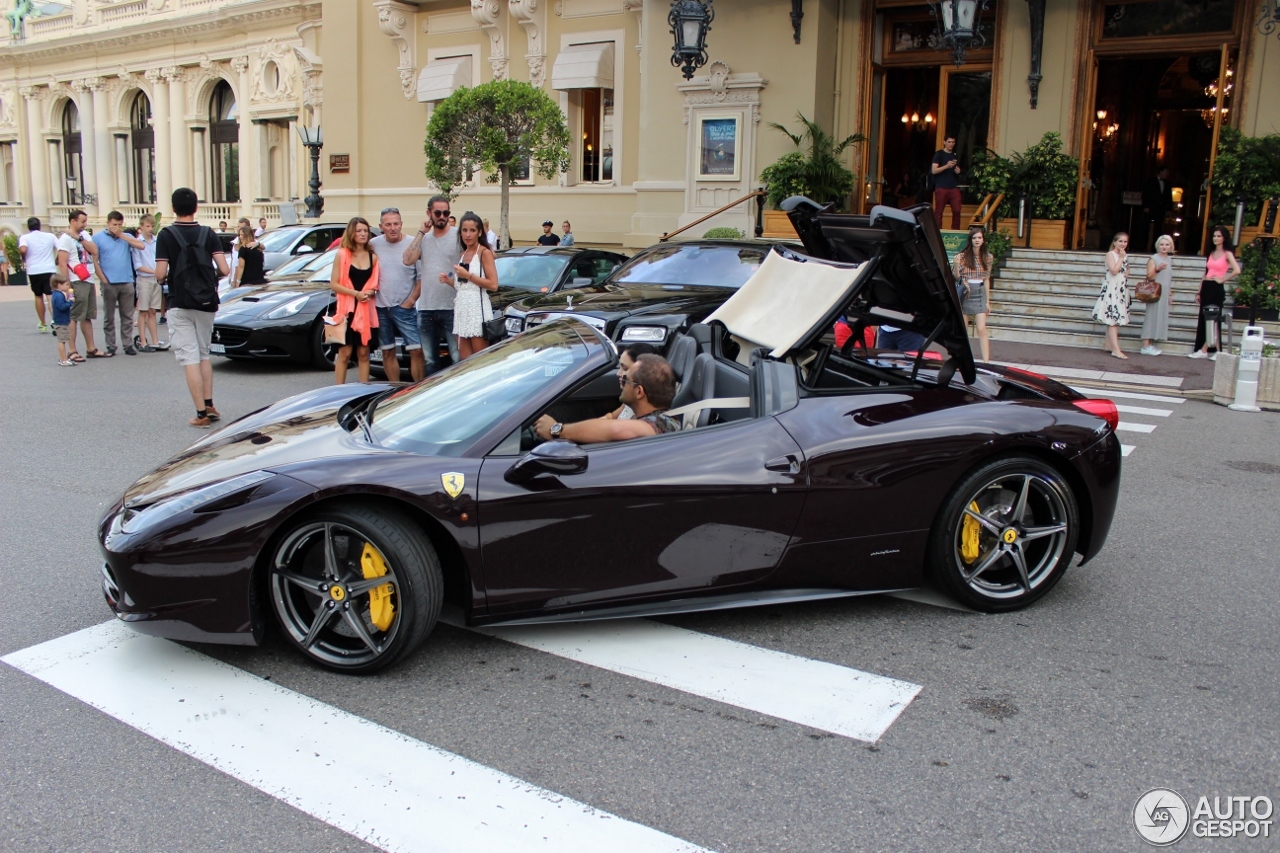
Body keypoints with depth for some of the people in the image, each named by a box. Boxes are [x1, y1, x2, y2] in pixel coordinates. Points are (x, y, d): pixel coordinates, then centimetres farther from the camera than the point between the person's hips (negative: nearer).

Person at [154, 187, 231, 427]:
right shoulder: (208, 233, 0)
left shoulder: (166, 235, -8)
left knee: (190, 358, -2)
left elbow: (160, 274, -13)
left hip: (180, 305, -3)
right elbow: (223, 269, -8)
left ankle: (201, 413, -5)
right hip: (207, 303, 3)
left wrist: (164, 279, 10)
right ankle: (209, 405, 16)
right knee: (204, 354, 18)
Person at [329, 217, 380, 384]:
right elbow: (334, 285, -4)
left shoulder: (373, 257, 9)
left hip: (367, 310, 3)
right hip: (347, 309, -3)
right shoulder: (342, 254, 0)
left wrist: (371, 292, -6)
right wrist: (356, 293, -16)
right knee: (344, 353, -1)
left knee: (363, 353, 6)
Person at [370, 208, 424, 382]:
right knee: (388, 353, 11)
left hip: (404, 307, -3)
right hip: (381, 308, 4)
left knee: (416, 350, -9)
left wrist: (412, 299, -9)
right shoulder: (374, 244, 3)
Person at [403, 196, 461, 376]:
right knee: (430, 360, 13)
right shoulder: (424, 238, 13)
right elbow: (408, 260, -2)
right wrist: (421, 233, -1)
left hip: (451, 307, -5)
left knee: (458, 358, -6)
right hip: (426, 308, 5)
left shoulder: (458, 236, -2)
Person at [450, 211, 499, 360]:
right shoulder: (463, 254, 18)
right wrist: (449, 280, 7)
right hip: (461, 308, 7)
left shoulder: (484, 252, -4)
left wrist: (468, 275, -12)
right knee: (465, 360, 5)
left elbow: (493, 285, -13)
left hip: (477, 308, -7)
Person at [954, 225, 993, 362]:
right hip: (964, 293, -1)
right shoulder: (962, 256, -4)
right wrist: (956, 265, -21)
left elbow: (986, 279, 10)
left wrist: (988, 301, 9)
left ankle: (986, 361, -7)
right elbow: (957, 278, -1)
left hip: (979, 294, 1)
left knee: (982, 329, -6)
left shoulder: (987, 257, 4)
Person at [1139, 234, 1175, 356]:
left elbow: (1169, 279, 20)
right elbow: (1149, 276, -13)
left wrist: (1170, 294, 21)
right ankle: (1146, 346, -6)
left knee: (1161, 317, 6)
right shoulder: (1153, 259, -6)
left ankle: (1151, 345, 9)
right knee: (1151, 316, -7)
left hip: (1165, 293, 7)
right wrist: (1157, 269, -30)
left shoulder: (1169, 259, 14)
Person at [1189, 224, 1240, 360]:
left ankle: (1204, 350, 4)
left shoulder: (1227, 253, -4)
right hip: (1206, 288, 7)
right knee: (1203, 319, 5)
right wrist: (1199, 292, 13)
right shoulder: (1210, 253, 15)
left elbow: (1237, 270, -19)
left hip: (1217, 289, -7)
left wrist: (1222, 279, -10)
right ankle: (1209, 351, 8)